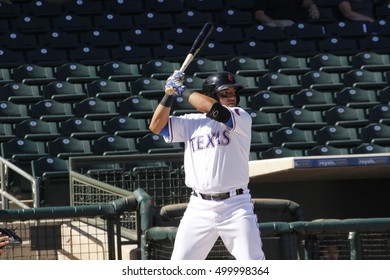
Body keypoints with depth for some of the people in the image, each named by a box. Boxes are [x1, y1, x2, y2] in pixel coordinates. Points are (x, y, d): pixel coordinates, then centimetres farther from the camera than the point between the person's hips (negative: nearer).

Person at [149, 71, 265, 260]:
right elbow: (156, 126, 6)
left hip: (235, 206, -3)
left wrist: (183, 90, -7)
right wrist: (169, 94, -2)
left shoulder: (242, 118, -2)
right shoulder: (191, 123, 10)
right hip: (199, 207, 3)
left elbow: (214, 109, -19)